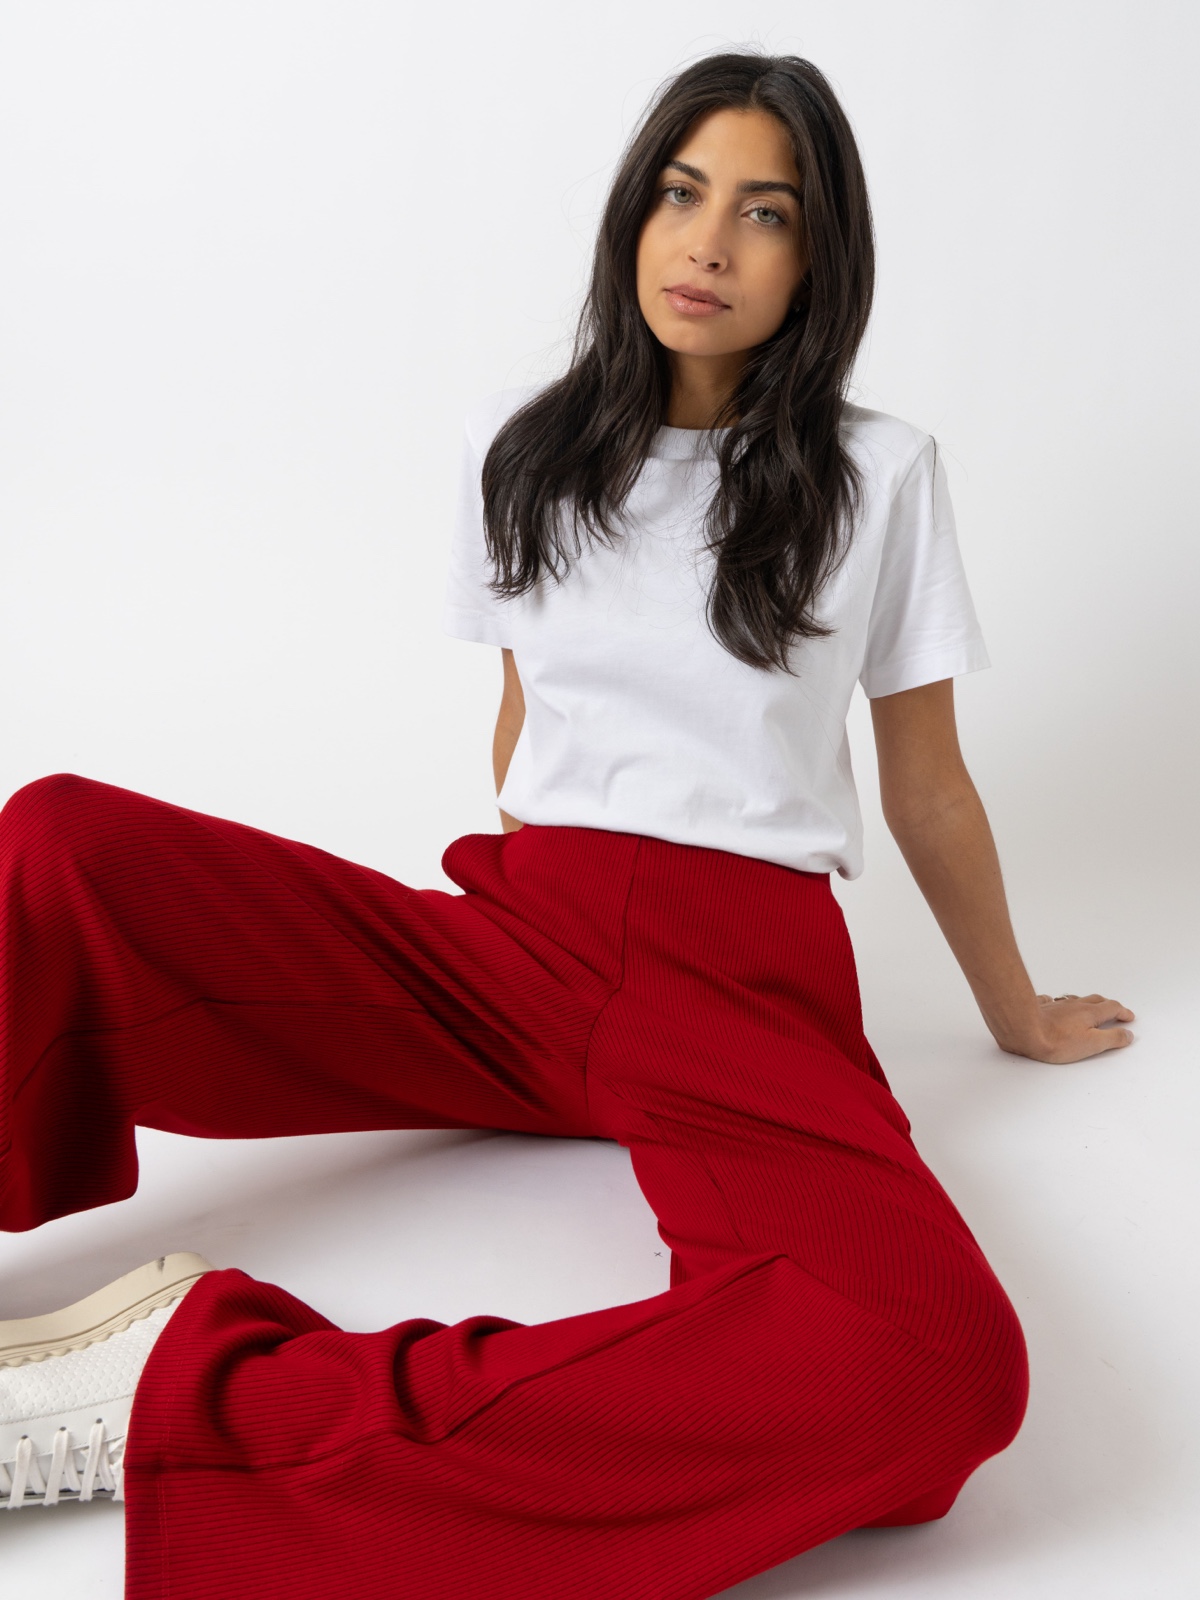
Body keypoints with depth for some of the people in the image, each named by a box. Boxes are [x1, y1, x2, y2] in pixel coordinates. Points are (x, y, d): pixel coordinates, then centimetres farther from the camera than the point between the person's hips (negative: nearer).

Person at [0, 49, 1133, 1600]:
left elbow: (926, 787, 13)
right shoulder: (521, 443, 11)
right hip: (509, 946, 3)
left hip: (747, 989, -2)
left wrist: (1017, 1012, 21)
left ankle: (189, 1393, -34)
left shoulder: (877, 476, 4)